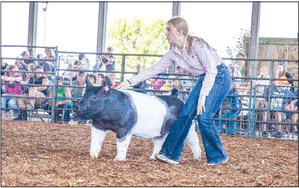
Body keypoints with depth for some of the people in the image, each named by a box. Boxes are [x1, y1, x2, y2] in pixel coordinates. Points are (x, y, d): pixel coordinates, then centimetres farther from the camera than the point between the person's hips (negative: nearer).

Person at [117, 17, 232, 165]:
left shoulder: (196, 45, -21)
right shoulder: (173, 53, 2)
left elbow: (211, 70, -22)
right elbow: (154, 69, 7)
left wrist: (203, 95, -24)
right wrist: (130, 82, 3)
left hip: (219, 77, -8)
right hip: (204, 79, 8)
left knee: (203, 116, -17)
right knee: (186, 113, -4)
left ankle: (218, 157, -3)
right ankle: (171, 153, -2)